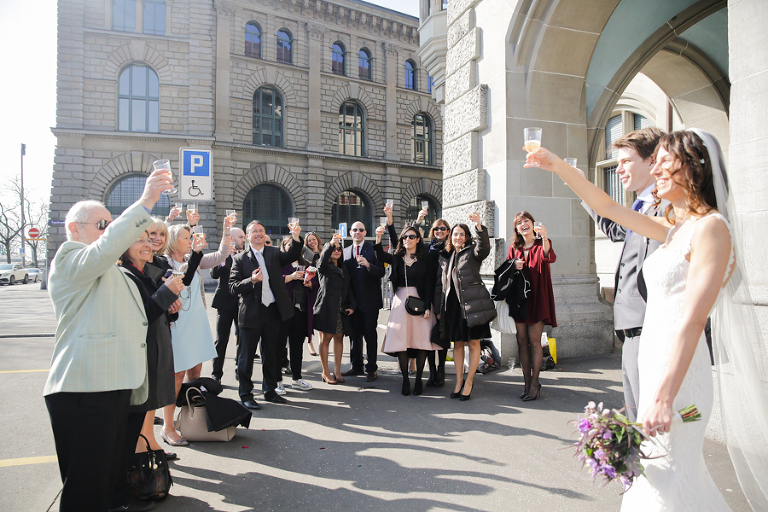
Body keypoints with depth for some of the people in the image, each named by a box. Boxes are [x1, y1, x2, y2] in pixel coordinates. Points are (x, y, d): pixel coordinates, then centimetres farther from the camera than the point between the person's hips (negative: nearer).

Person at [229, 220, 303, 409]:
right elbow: (233, 287, -5)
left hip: (272, 312, 3)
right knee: (247, 356, 6)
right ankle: (245, 394, 20)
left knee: (271, 354, 15)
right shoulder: (240, 259, 0)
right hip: (251, 314, -3)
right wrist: (251, 280, -21)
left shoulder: (274, 253, 9)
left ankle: (270, 391, 29)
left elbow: (292, 256, -8)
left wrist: (296, 237, -24)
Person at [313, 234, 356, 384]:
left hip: (341, 310, 5)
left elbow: (349, 288, 13)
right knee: (325, 339, 0)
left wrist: (352, 305, 0)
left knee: (339, 338, 6)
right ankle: (326, 373, 8)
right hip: (326, 308, -5)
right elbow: (323, 258, -22)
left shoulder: (343, 269, 17)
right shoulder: (324, 267, 2)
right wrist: (331, 244, -38)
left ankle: (337, 370, 15)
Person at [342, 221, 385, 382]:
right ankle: (357, 366, 26)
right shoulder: (345, 251, 11)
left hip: (369, 300, -5)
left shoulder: (373, 249, -3)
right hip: (353, 300, 5)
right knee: (354, 334, 13)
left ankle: (371, 368, 11)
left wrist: (368, 265, -25)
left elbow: (381, 272, -10)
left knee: (370, 335, 1)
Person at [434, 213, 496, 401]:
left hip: (472, 304, -4)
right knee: (457, 343, 11)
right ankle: (459, 381, 21)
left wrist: (479, 226, -35)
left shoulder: (472, 252, 2)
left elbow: (484, 248, -22)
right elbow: (440, 283, 16)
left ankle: (469, 381, 15)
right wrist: (438, 308, 12)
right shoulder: (445, 257, 15)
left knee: (473, 343, 2)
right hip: (452, 304, 5)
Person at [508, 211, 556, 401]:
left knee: (534, 341, -4)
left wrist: (544, 238, -37)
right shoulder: (514, 248, 12)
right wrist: (513, 266, -7)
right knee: (522, 341, 4)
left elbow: (550, 258, -21)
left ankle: (535, 383, 6)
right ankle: (527, 383, 13)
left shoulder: (541, 244, 0)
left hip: (537, 298, -4)